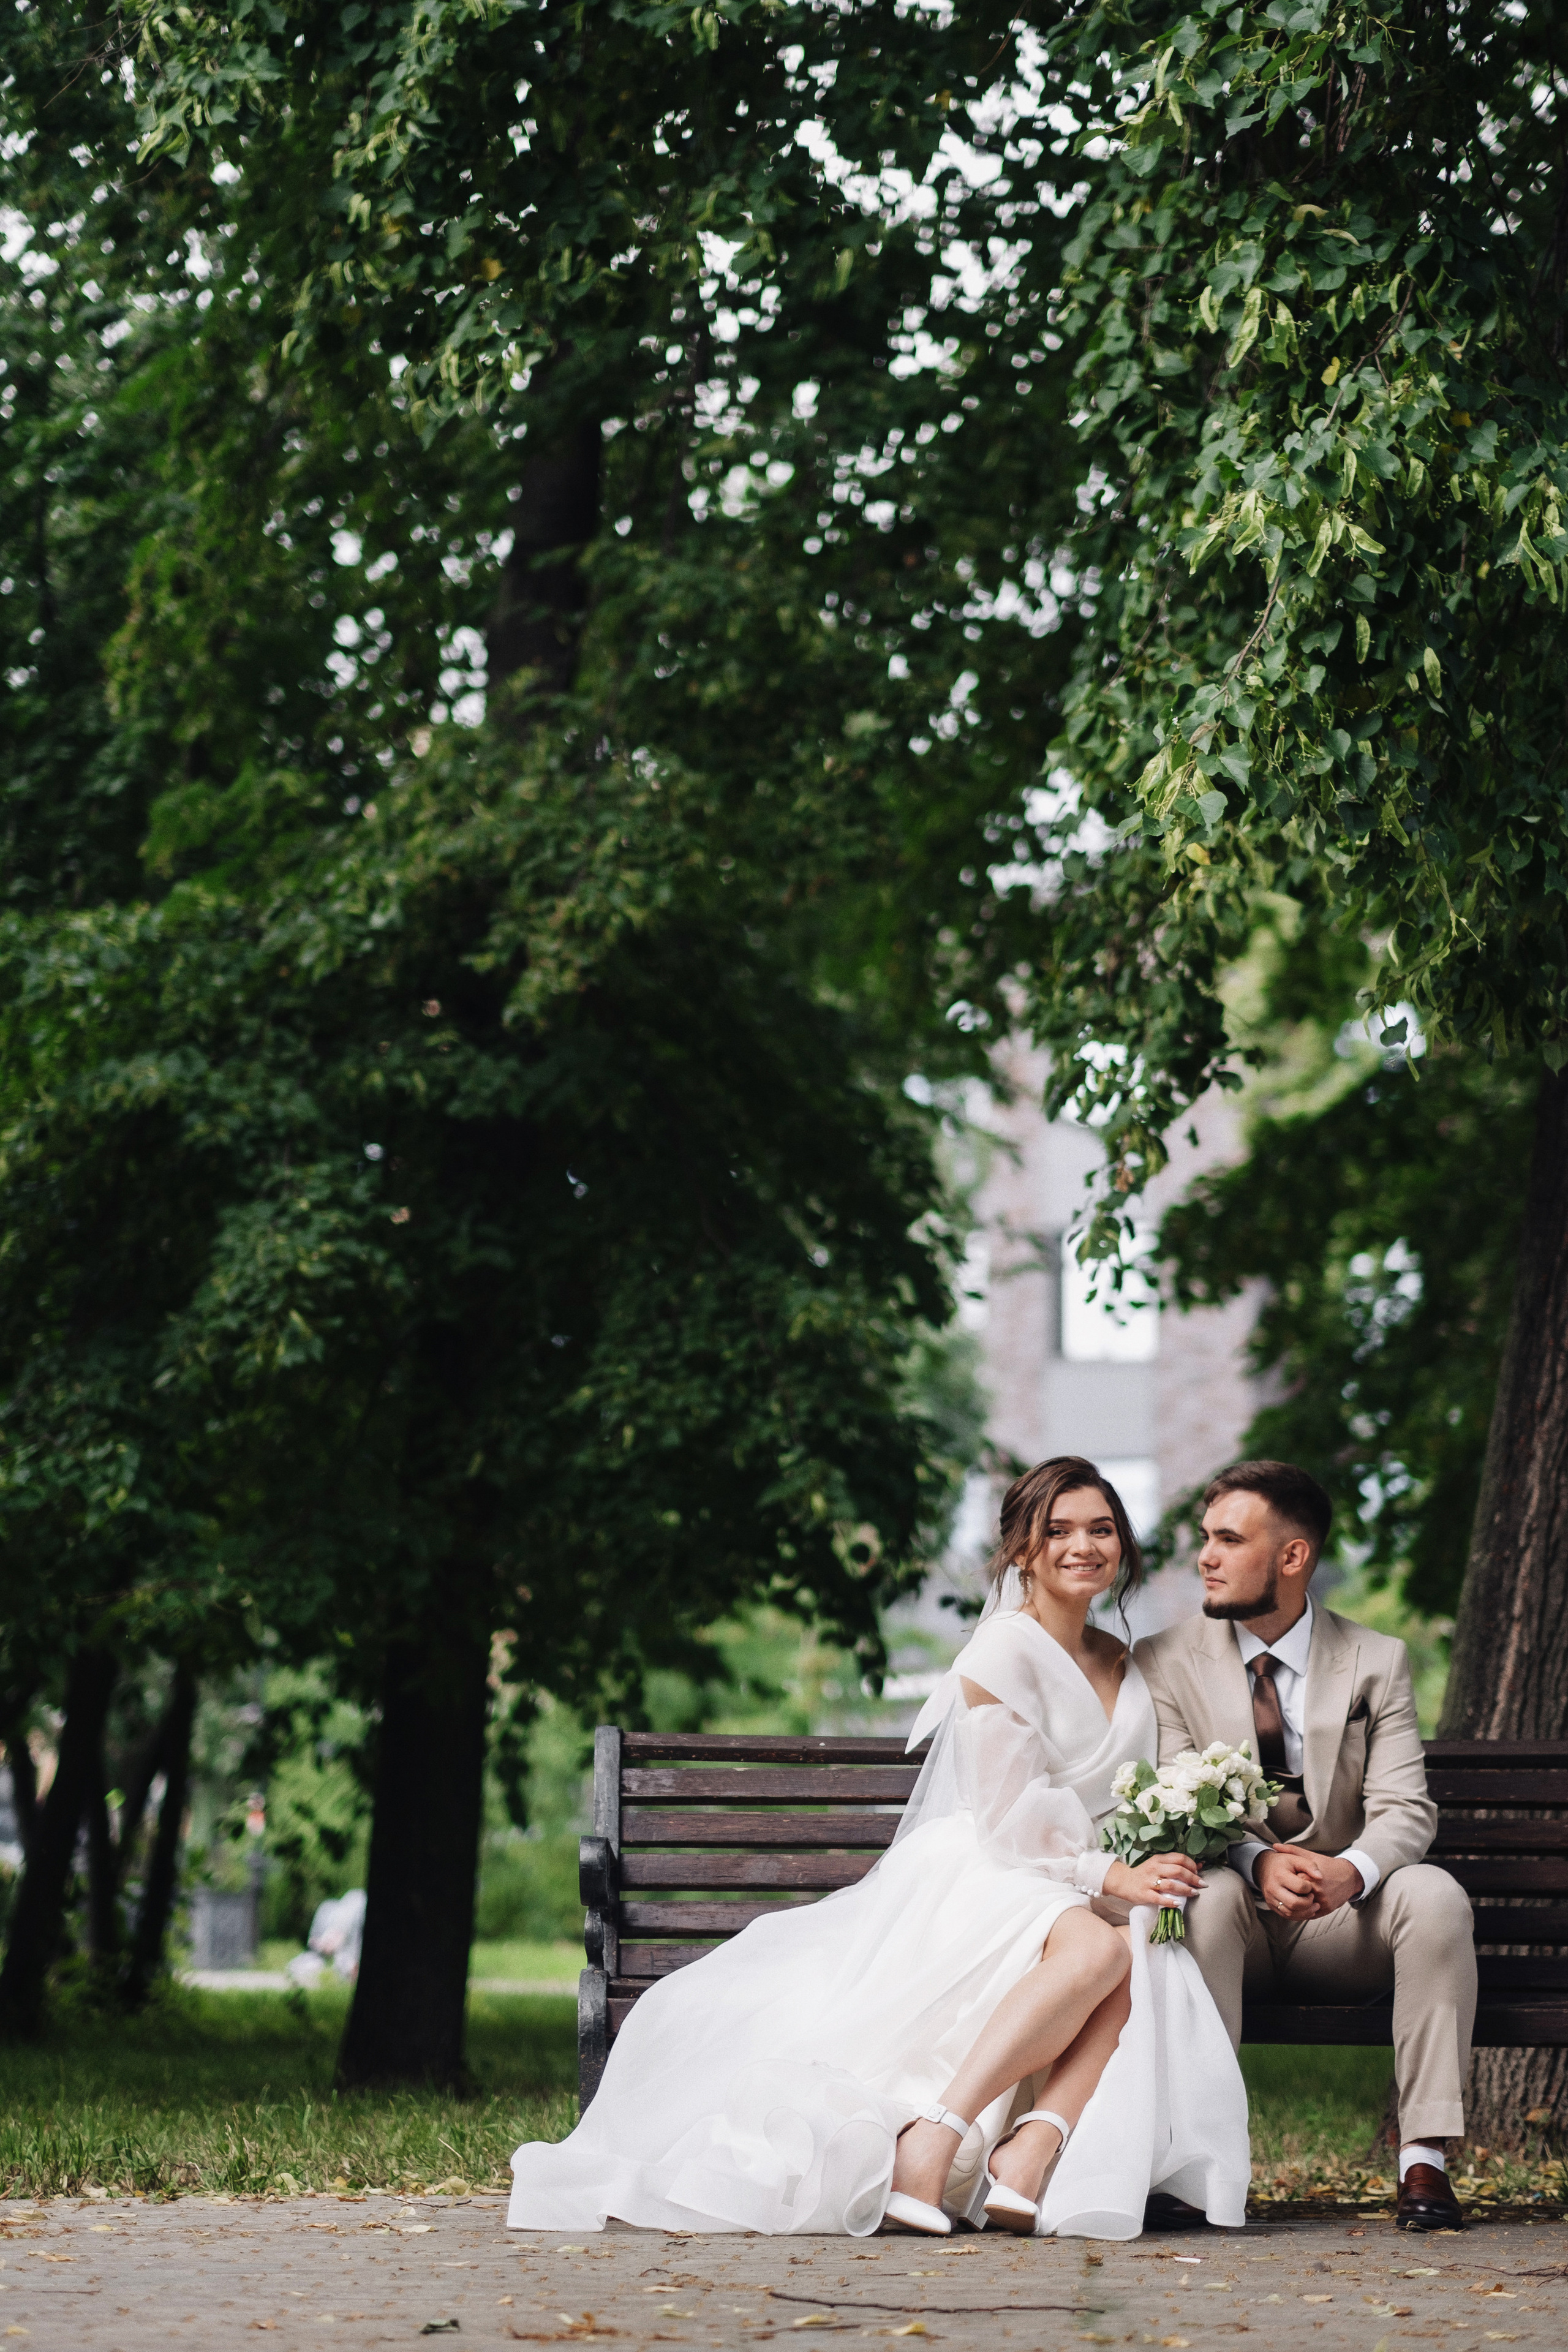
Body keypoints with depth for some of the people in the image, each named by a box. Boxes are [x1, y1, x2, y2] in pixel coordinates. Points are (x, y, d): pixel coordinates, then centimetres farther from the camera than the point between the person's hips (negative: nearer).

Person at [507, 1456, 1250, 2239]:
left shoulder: (1121, 1665, 17)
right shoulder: (1005, 1652, -7)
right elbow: (1007, 1823, -11)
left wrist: (1154, 1869, 5)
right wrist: (1111, 1878, -18)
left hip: (1076, 1887, 6)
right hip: (977, 1879, -6)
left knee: (1146, 1966, -32)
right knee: (1095, 1947, -40)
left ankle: (1030, 2151, -44)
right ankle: (931, 2142, -43)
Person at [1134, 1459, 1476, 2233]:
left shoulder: (1376, 1662, 3)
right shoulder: (1164, 1663, 1)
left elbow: (1405, 1810, -7)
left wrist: (1350, 1871, -31)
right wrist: (1257, 1863, -30)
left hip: (1339, 1926, 1)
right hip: (1233, 1922, -1)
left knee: (1436, 1894, -28)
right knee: (1211, 1891, -34)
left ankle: (1425, 2157, -27)